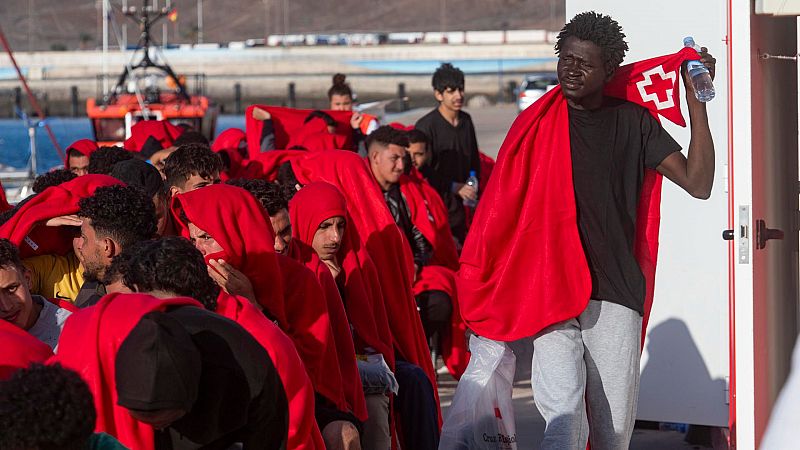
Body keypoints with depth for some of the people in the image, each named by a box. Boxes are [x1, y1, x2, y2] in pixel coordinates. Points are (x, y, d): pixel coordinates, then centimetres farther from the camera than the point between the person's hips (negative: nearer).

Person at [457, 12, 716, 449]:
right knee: (563, 413, -19)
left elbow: (698, 182, 0)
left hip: (615, 292, 1)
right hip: (550, 289, -1)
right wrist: (480, 292, 1)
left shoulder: (633, 122, 8)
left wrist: (696, 101, -4)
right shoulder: (536, 124, 6)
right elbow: (503, 208, 8)